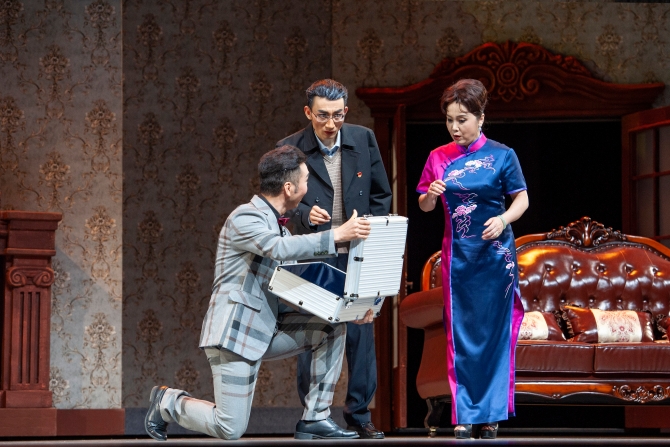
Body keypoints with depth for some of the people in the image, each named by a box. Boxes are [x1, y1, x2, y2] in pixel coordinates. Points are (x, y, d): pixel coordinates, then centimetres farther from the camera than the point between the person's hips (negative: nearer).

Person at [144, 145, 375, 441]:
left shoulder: (276, 225, 18)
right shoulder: (245, 219, -11)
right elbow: (279, 249, -32)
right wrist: (338, 235, -34)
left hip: (267, 330, 9)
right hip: (235, 331, -9)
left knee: (332, 326, -4)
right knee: (231, 429, -12)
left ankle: (315, 418, -2)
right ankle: (167, 402, 15)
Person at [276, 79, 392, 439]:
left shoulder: (363, 139, 1)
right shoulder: (291, 149, -6)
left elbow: (381, 195, 10)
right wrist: (305, 214, -21)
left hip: (356, 256, 2)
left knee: (361, 334, 2)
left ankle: (359, 414, 11)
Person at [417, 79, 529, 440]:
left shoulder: (501, 155, -3)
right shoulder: (439, 158, 5)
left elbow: (522, 200, -3)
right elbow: (424, 206, 10)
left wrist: (503, 220, -23)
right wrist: (431, 194, -13)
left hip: (495, 253, -2)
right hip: (457, 254, 3)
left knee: (493, 330, -1)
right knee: (460, 332, 1)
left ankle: (491, 413, 6)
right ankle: (464, 414, 4)